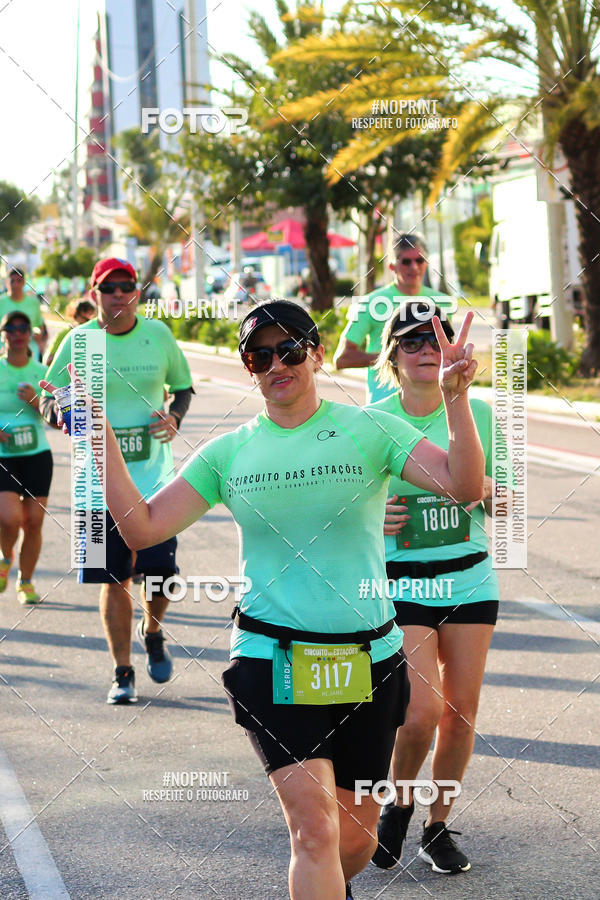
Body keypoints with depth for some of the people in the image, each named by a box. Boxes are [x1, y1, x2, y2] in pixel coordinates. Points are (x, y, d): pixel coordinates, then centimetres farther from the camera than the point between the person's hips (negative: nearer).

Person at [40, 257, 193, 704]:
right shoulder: (79, 341, -1)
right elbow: (48, 399, 5)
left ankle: (152, 632, 31)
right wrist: (59, 408, -19)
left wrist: (175, 418, -4)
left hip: (156, 477, 1)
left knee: (160, 572, -3)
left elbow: (183, 386, 16)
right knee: (114, 579, 2)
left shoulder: (158, 334, 3)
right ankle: (123, 672, 18)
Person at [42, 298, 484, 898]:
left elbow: (464, 485, -11)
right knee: (315, 829, -16)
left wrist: (455, 398, -23)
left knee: (355, 841, 11)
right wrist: (99, 434, -4)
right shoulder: (228, 453, 5)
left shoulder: (368, 430, 0)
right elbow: (141, 528, 1)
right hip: (271, 661, -1)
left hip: (367, 660, 1)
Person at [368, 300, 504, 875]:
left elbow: (501, 505, 10)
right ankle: (398, 804, 15)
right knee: (423, 709, -14)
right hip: (401, 583, -3)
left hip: (470, 577, 3)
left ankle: (438, 828, 22)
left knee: (461, 710, 4)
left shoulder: (478, 413, 2)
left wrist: (485, 489, -12)